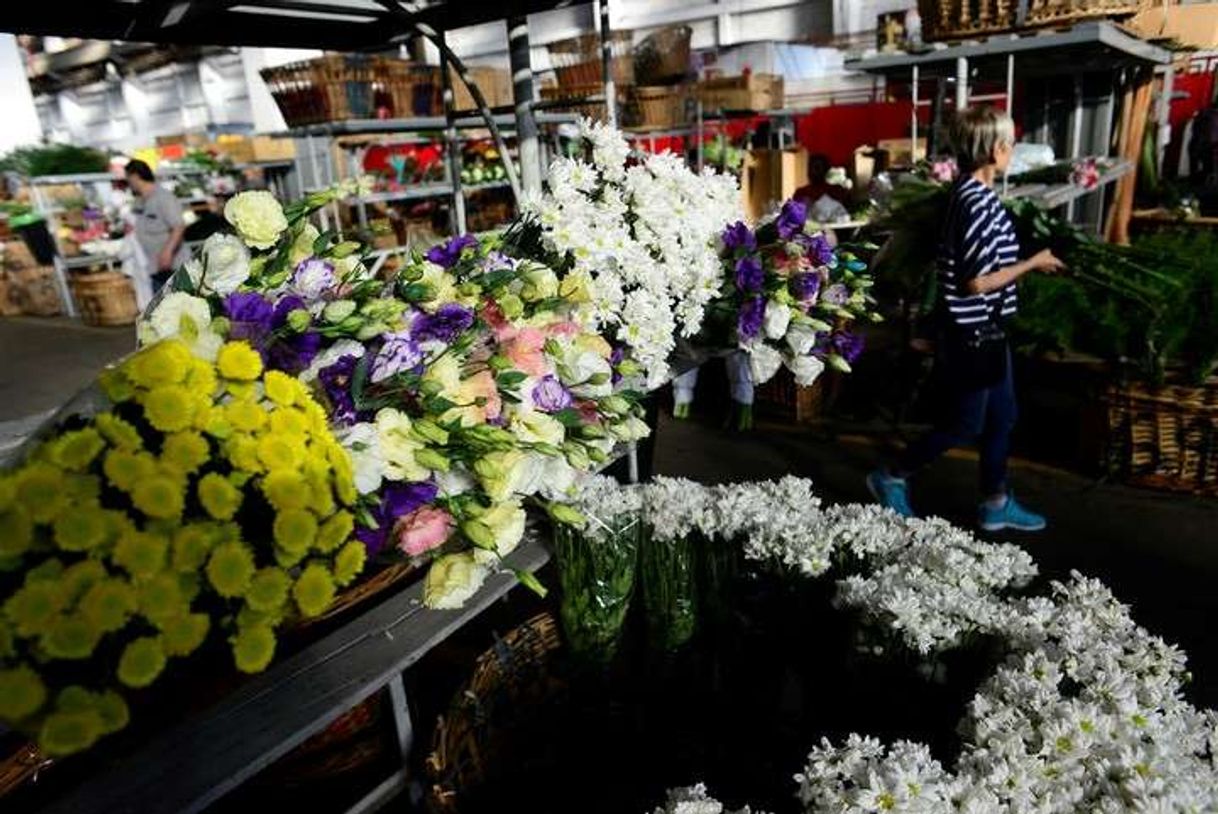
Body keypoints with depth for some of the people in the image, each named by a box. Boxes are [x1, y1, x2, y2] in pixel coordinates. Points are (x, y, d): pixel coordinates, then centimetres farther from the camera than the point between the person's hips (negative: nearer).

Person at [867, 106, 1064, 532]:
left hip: (984, 330, 10)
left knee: (1002, 417, 17)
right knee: (965, 425, 4)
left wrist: (1026, 259, 12)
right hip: (972, 333, -10)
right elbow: (977, 282, -23)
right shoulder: (977, 203, -21)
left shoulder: (971, 194, 9)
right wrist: (1033, 263, -11)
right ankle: (892, 478, 19)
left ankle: (996, 504, 30)